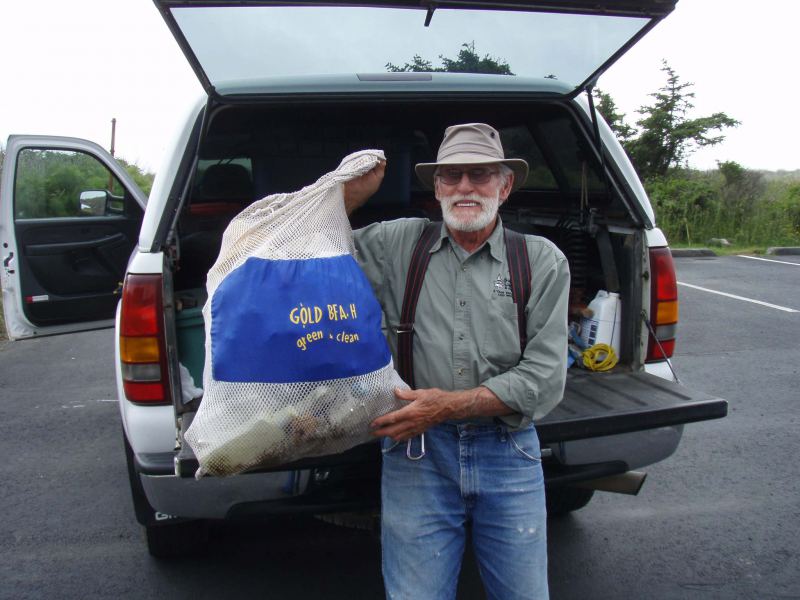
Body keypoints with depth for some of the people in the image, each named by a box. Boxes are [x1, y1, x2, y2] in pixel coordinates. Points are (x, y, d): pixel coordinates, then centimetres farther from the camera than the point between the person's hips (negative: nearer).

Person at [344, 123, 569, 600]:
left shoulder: (542, 260, 0)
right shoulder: (396, 243, 3)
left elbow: (545, 377, -5)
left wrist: (451, 405, -16)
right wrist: (351, 195, -6)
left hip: (508, 450, 1)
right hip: (418, 452, 0)